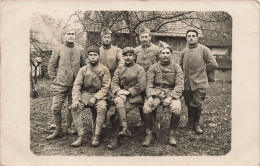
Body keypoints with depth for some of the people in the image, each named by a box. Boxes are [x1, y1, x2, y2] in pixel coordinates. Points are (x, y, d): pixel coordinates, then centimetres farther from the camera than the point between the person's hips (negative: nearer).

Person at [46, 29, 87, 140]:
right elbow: (51, 66, 8)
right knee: (56, 107, -4)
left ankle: (68, 127, 26)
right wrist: (54, 79, 0)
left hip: (75, 85, 2)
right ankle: (58, 130, 10)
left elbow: (84, 67, 16)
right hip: (60, 85, -1)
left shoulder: (80, 51, 9)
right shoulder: (58, 50, 5)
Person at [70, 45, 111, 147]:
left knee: (102, 108, -33)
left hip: (99, 95, -2)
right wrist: (76, 99, -17)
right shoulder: (83, 70, 7)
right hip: (85, 94, 3)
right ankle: (80, 135, -16)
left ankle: (96, 136, -22)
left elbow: (106, 87, -5)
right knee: (75, 108, -25)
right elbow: (76, 85, 0)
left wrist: (95, 98, -19)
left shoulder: (104, 70, 1)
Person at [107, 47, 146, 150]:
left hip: (134, 96, -3)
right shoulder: (119, 70, 20)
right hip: (120, 95, 3)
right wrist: (119, 92, -14)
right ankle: (125, 128, -37)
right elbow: (113, 83, 8)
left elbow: (141, 85, -4)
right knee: (119, 102, -34)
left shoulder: (139, 69, 8)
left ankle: (115, 138, -24)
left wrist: (128, 92, -13)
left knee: (119, 109, -27)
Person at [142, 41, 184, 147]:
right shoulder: (153, 67, 8)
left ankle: (172, 135, -7)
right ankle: (149, 134, -7)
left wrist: (170, 97, -17)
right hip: (156, 93, 1)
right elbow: (149, 84, 2)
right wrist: (150, 96, -18)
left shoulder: (176, 67, 6)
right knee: (146, 108, -27)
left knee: (177, 109, -30)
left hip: (171, 93, 0)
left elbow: (179, 85, -2)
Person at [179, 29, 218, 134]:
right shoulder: (184, 52, 9)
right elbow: (180, 65, 25)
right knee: (189, 104, 13)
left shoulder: (203, 49, -5)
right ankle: (190, 120, 35)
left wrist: (203, 70, 2)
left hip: (199, 83, -4)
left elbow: (213, 64, -5)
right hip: (186, 83, 4)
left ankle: (196, 124, 15)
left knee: (197, 104, -3)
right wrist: (185, 74, 12)